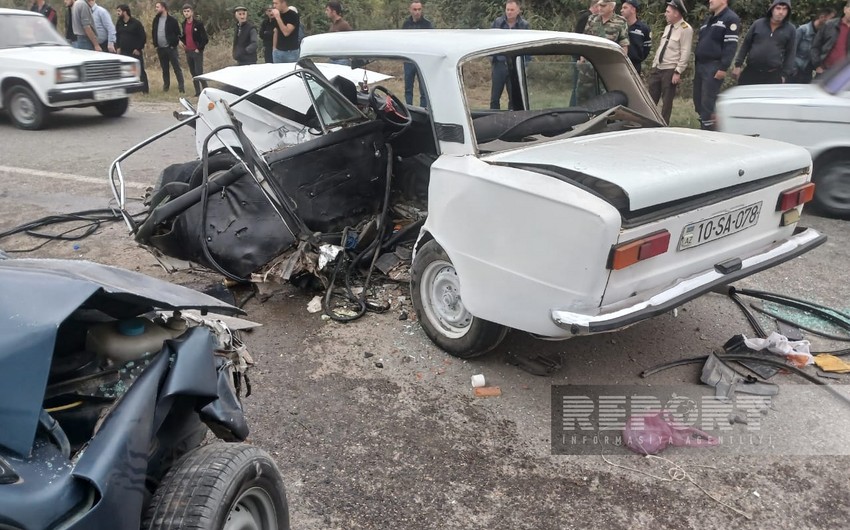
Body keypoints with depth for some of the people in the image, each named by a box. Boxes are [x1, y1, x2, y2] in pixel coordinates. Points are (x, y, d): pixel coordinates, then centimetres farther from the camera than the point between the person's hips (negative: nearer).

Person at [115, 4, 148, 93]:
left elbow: (143, 37, -8)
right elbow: (117, 36, 20)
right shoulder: (119, 24, 9)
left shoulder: (136, 23, -8)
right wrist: (118, 47, 7)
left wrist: (139, 49, -11)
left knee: (140, 71, -2)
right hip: (123, 52, 5)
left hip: (135, 52, -5)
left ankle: (145, 89, 2)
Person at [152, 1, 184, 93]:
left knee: (177, 68, -4)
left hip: (170, 48, -5)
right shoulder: (156, 19, 9)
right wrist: (154, 43, 6)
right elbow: (153, 32, 16)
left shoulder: (172, 20, -6)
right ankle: (166, 86, 20)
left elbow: (178, 33, -5)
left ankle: (181, 87, -4)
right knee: (164, 69, 12)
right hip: (160, 48, 5)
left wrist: (174, 44, -11)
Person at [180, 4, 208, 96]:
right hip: (188, 52, 7)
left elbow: (205, 38, -12)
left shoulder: (198, 23, -9)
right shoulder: (184, 24, 11)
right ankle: (197, 92, 13)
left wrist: (199, 49, -13)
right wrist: (182, 41, 8)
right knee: (193, 73, 8)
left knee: (199, 73, -11)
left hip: (197, 52, -7)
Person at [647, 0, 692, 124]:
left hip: (670, 70, -7)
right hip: (657, 68, 7)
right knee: (651, 98, 9)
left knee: (667, 100, 2)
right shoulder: (668, 27, 12)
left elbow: (685, 53, -16)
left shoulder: (685, 29, -12)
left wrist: (678, 72, -18)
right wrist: (654, 65, 14)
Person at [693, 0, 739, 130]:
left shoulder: (731, 19, -4)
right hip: (700, 65, 8)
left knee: (707, 103, -12)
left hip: (714, 67, -8)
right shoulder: (708, 20, 22)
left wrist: (723, 68, -20)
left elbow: (731, 46, -13)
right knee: (698, 101, 8)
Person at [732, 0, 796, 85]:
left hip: (774, 75, -1)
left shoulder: (791, 29, 3)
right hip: (750, 72, 1)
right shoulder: (758, 24, 5)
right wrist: (738, 65, 3)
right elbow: (745, 45, 8)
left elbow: (790, 53, 3)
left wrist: (785, 74, -3)